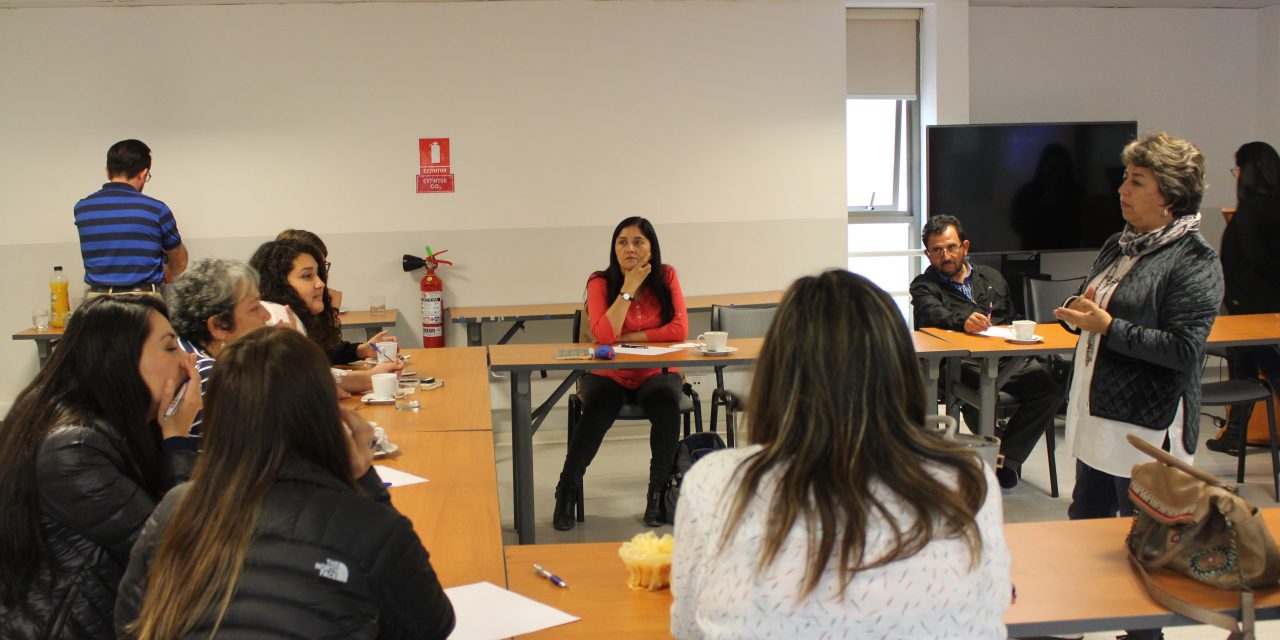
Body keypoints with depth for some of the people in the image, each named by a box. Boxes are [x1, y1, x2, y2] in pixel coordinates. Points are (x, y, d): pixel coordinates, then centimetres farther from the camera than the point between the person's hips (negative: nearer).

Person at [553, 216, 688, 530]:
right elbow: (603, 335, -23)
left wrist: (625, 338, -16)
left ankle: (658, 492, -14)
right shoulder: (600, 282, -8)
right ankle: (566, 493, -12)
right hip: (609, 375, -1)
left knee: (667, 405, -32)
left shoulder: (666, 277, -3)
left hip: (656, 373, 1)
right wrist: (628, 288, -22)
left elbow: (680, 329, -14)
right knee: (595, 413, -31)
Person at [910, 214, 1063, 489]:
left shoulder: (992, 277, 27)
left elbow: (1012, 319, 30)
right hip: (960, 361, -4)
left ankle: (1006, 458, -14)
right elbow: (933, 313, -12)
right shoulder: (924, 285, 11)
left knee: (1049, 388, -23)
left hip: (1005, 359, 5)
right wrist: (963, 321, -33)